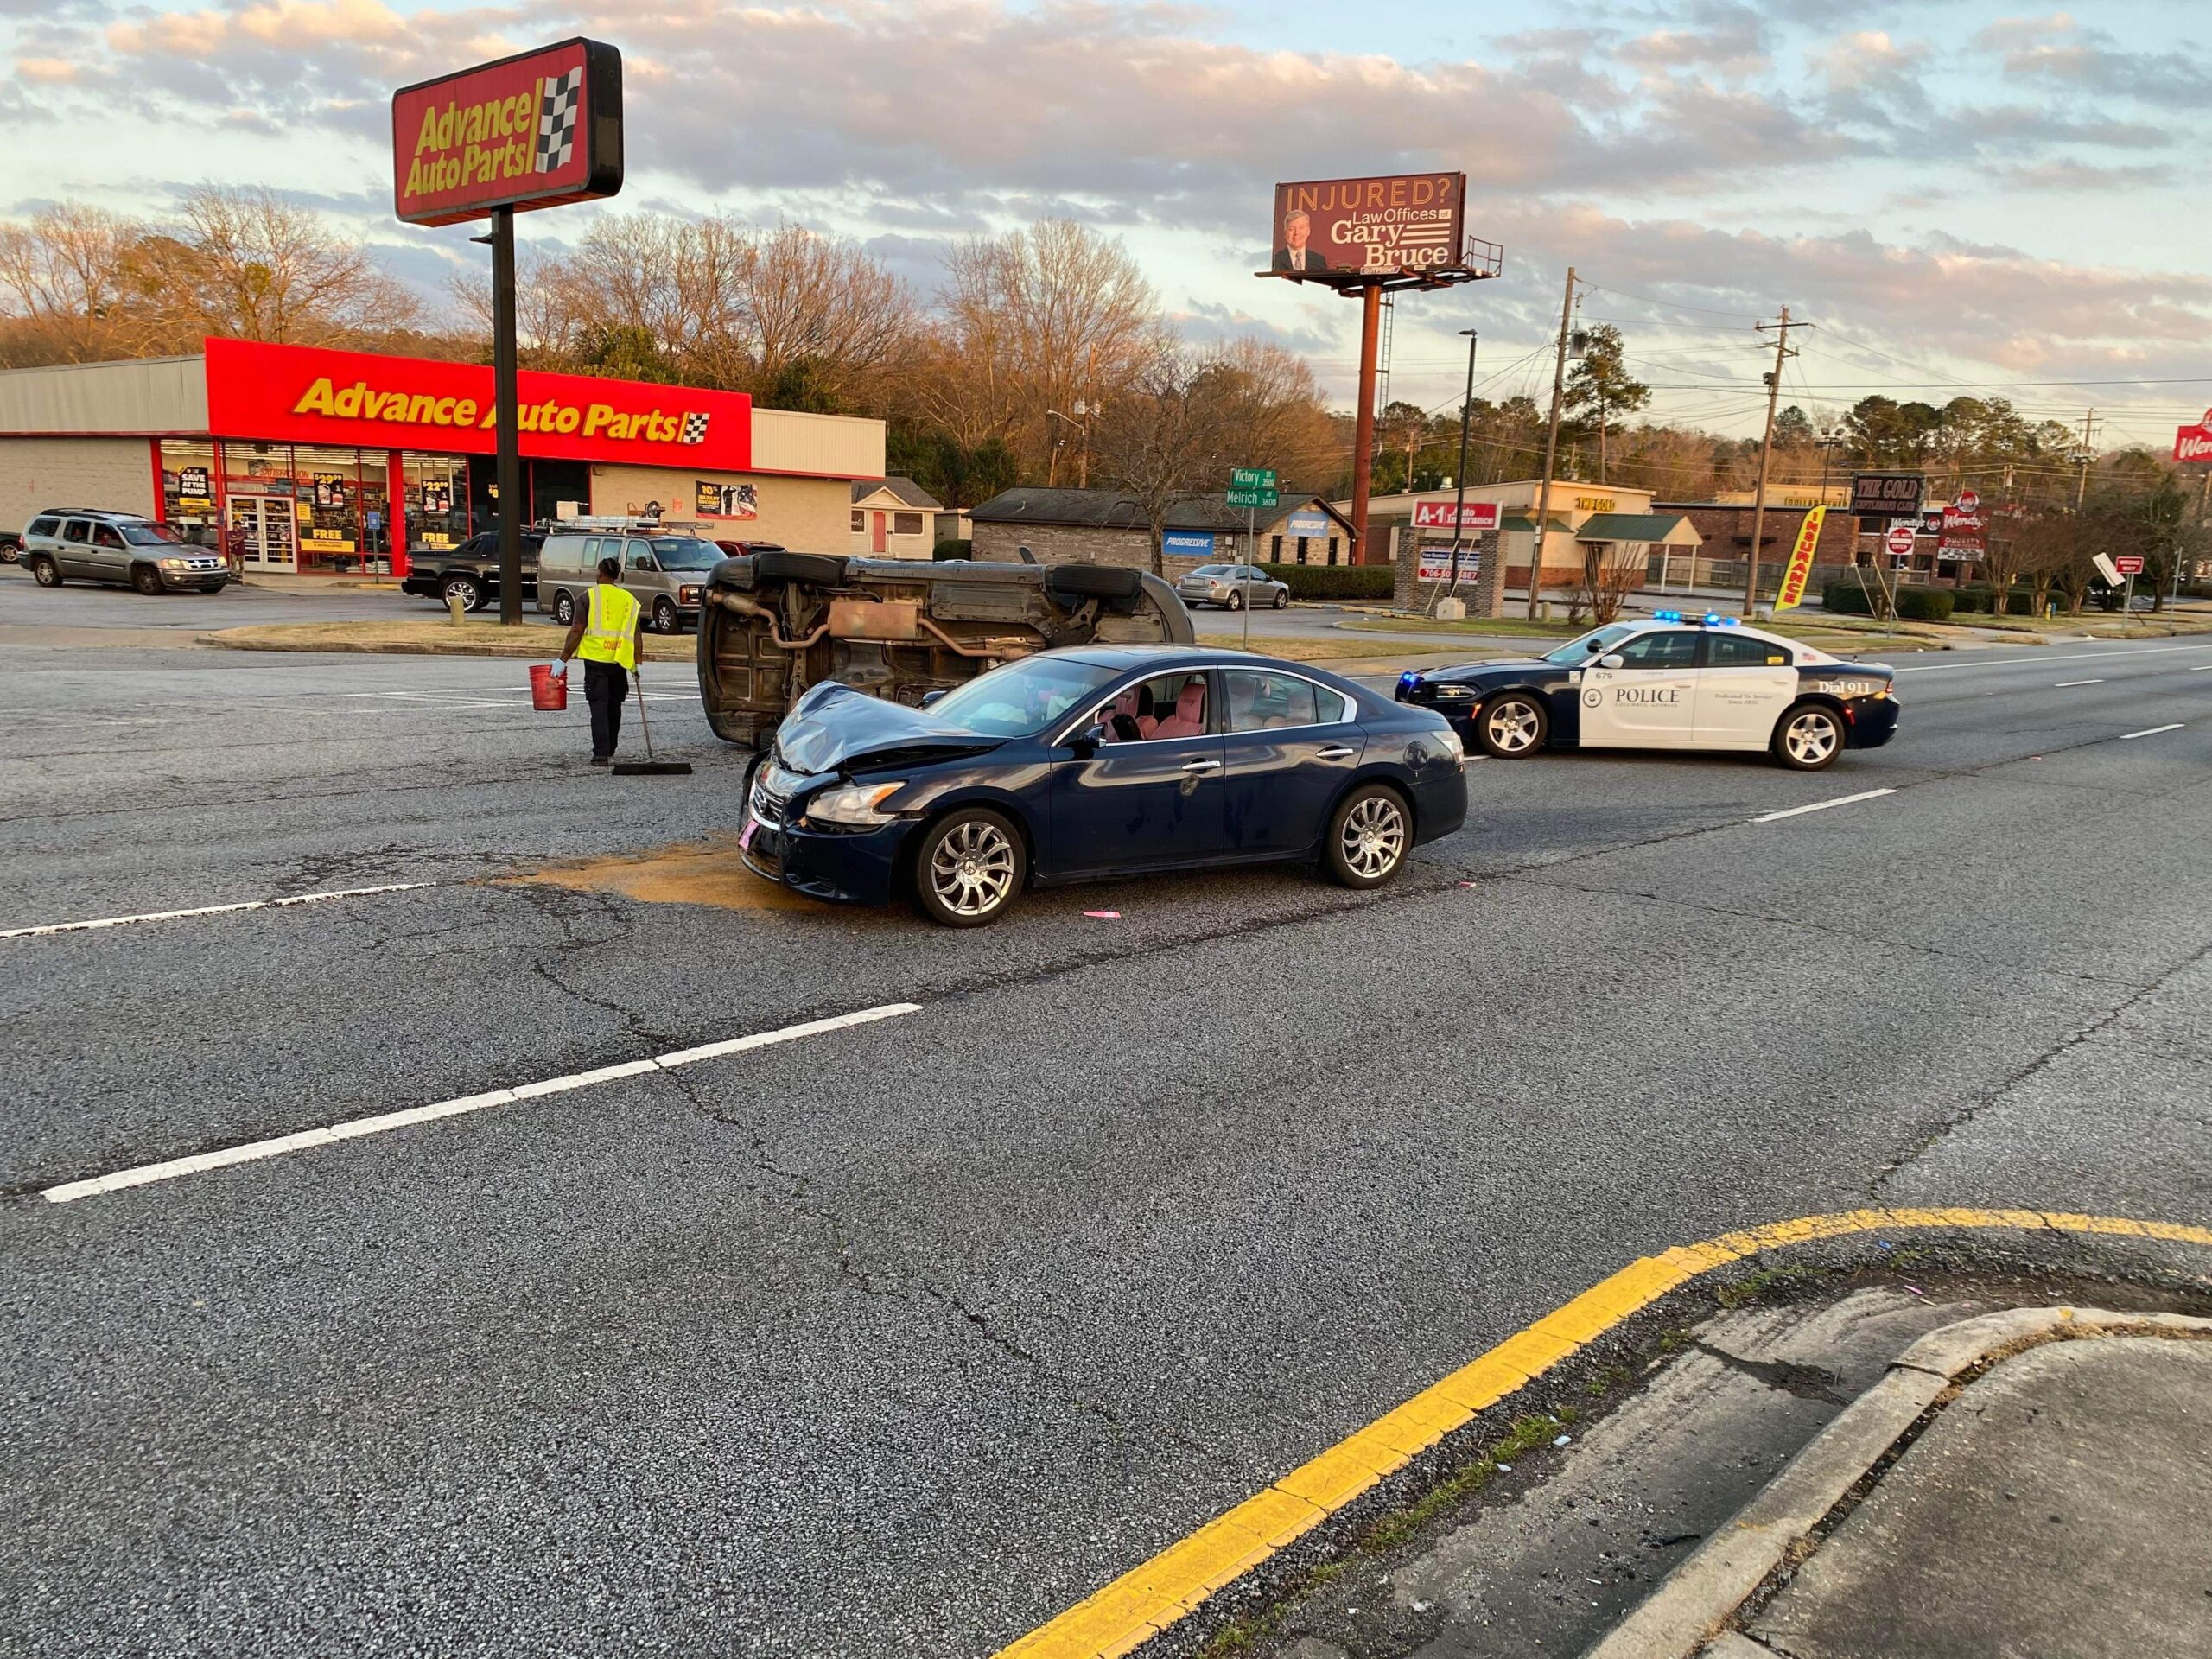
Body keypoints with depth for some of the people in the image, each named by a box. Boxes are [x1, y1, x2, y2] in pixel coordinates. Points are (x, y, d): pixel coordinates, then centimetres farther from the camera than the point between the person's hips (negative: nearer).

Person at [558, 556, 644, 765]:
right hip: (620, 661, 3)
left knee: (599, 707, -3)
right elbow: (637, 635, 7)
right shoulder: (629, 599, 8)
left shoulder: (589, 597, -3)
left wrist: (563, 659, -4)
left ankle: (601, 754, -12)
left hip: (595, 660, -3)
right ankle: (610, 752, 23)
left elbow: (576, 631, -8)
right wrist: (637, 663, 14)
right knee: (614, 707, 16)